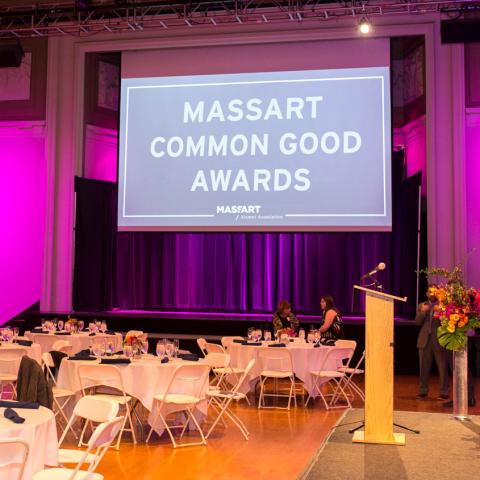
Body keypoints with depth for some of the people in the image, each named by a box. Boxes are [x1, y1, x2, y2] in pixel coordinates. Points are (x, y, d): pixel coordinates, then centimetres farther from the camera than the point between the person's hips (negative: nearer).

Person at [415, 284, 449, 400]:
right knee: (424, 368, 8)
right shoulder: (422, 306, 13)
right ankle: (423, 391, 16)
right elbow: (417, 322, 5)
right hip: (425, 340, 4)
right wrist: (422, 312, -10)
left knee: (442, 368, 0)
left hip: (439, 340, -3)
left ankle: (444, 392, 7)